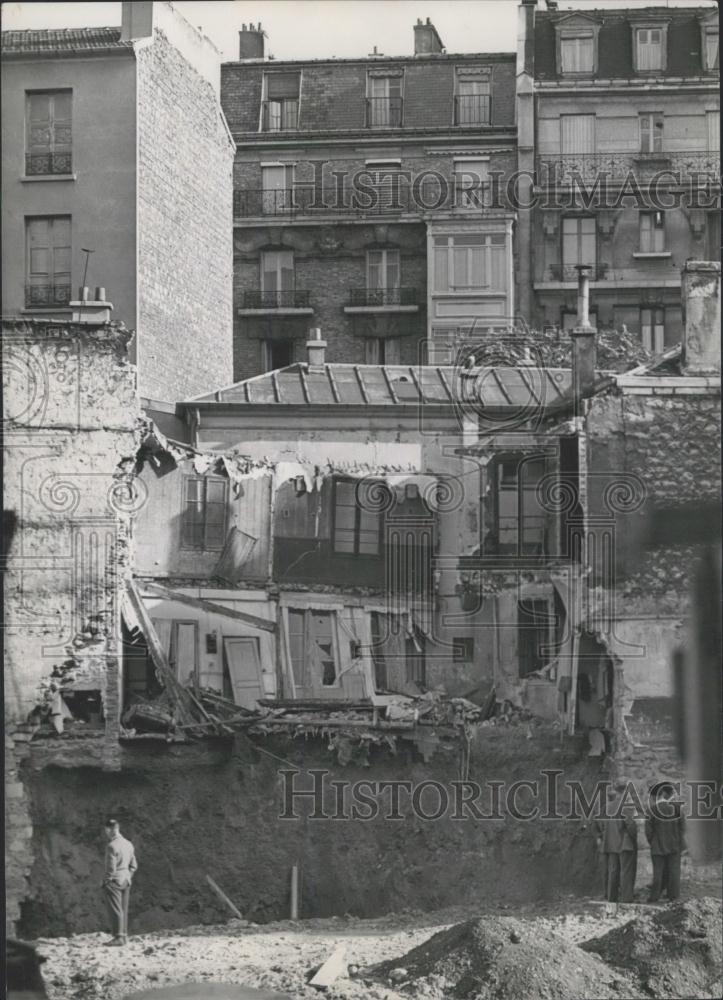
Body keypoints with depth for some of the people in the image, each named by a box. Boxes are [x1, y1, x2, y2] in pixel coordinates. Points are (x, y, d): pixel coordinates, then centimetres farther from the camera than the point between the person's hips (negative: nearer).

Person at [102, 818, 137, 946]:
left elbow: (111, 868, -18)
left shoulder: (112, 846, -16)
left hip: (114, 882, -8)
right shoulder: (128, 844, 10)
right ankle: (124, 935, 15)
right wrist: (128, 878, 17)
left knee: (115, 910, -4)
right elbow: (134, 866, 13)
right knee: (123, 910, 12)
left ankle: (118, 937, -5)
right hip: (126, 881, 8)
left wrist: (106, 881, -8)